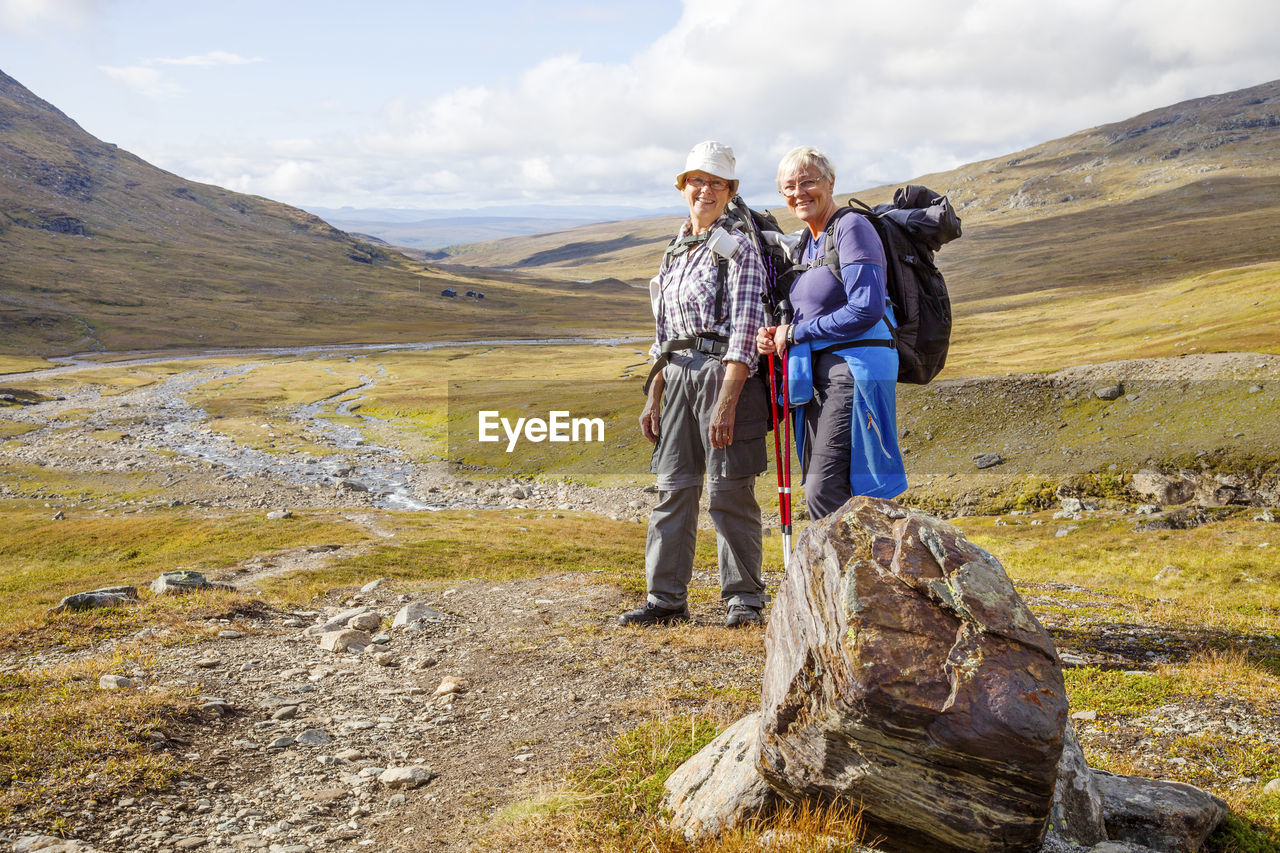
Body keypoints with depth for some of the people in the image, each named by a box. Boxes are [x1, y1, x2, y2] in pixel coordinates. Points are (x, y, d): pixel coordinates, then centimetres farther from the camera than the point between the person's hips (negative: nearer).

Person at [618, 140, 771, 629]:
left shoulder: (738, 249, -4)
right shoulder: (675, 252, 18)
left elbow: (745, 330, -12)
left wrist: (726, 401, -19)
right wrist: (653, 396, 15)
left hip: (723, 373, -7)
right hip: (677, 374, 7)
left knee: (729, 492, -2)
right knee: (673, 487, 7)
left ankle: (743, 599, 9)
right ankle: (665, 599, 14)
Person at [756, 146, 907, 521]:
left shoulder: (852, 228, -9)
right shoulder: (805, 241, 17)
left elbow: (866, 309, -20)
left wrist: (795, 333, -11)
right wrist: (774, 337, 4)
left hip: (854, 371, -9)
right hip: (817, 374, 9)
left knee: (824, 494, -15)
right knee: (819, 492, 9)